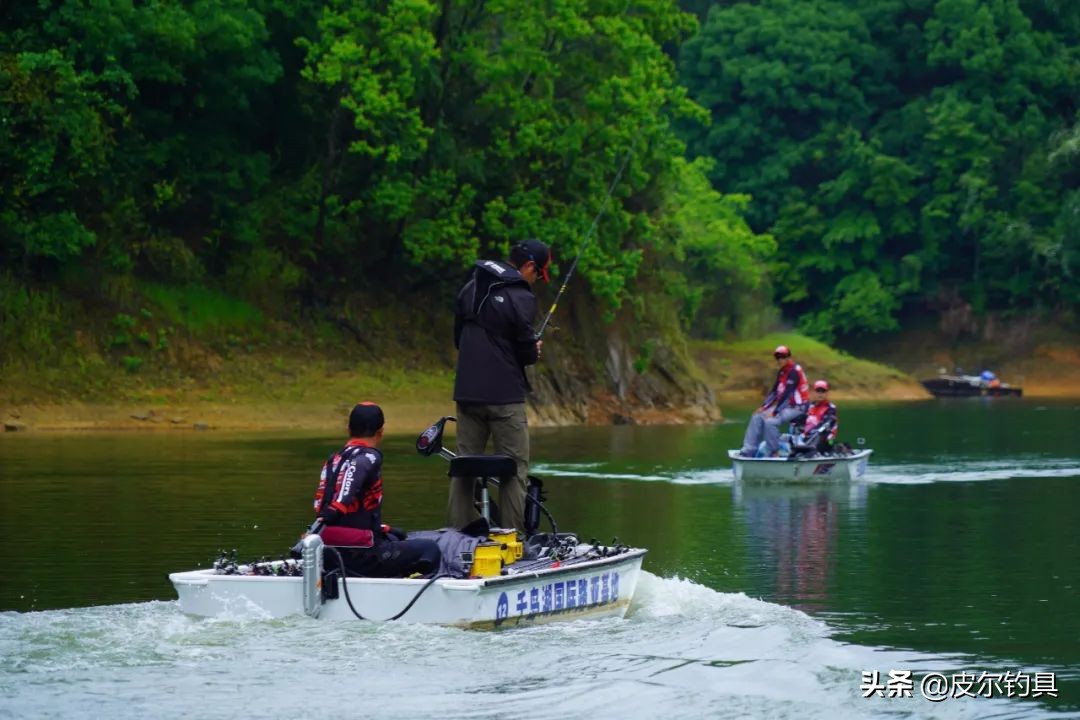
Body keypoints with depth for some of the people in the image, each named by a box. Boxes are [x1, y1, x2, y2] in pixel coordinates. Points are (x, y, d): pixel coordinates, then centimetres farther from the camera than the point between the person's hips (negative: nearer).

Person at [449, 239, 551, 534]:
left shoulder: (471, 288, 10)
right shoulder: (520, 298, -13)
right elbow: (526, 351, -10)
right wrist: (534, 351, 10)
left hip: (467, 391, 7)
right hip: (504, 395, -7)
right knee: (515, 468, 0)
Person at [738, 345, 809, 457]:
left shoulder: (794, 371, -16)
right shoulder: (781, 372, 12)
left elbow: (786, 393, -22)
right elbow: (775, 391, 14)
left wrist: (774, 412, -24)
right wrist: (764, 406, 3)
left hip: (797, 407, -9)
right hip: (785, 405, 9)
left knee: (770, 421, -29)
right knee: (757, 417, -3)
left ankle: (773, 454, -19)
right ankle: (748, 451, -8)